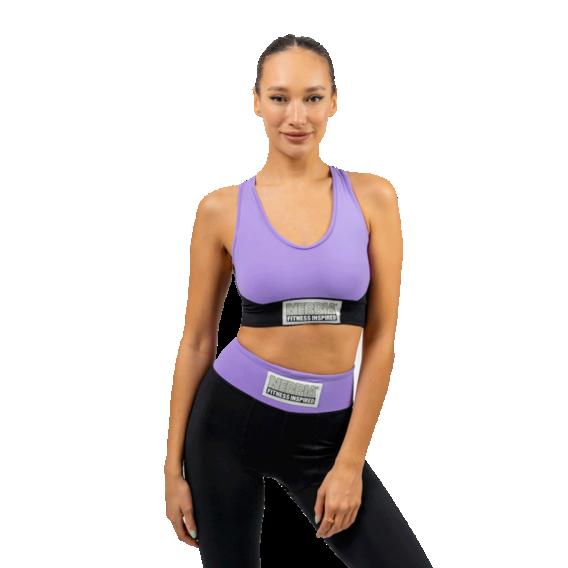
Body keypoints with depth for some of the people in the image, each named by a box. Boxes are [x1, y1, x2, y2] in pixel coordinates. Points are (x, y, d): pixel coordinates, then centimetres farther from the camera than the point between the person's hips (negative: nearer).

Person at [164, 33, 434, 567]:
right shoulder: (222, 209, -4)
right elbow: (197, 341, 1)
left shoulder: (372, 197, -3)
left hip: (325, 431, 1)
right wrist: (174, 467, 1)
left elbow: (381, 338, -4)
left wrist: (350, 463, -7)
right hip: (229, 417, 0)